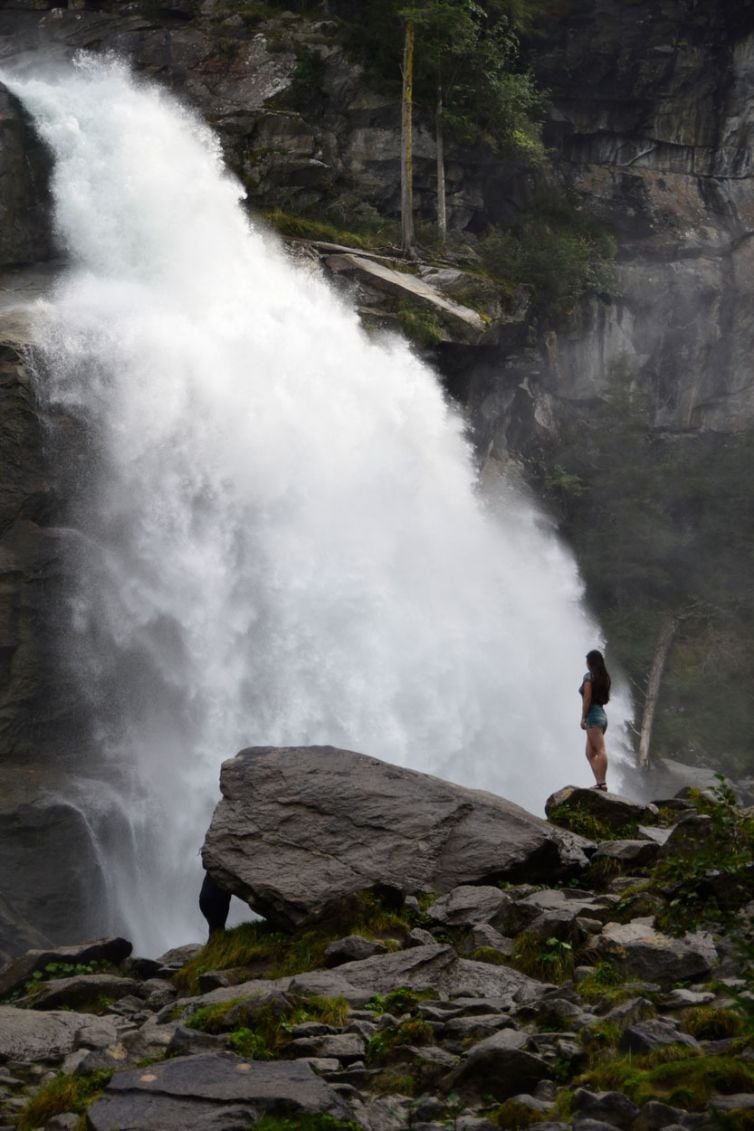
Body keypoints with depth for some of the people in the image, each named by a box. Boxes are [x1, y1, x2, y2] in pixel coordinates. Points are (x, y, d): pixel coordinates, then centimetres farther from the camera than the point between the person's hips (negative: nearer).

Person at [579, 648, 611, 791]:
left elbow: (587, 699, -13)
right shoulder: (604, 677, 14)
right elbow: (606, 698, 15)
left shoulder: (589, 677, -8)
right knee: (590, 753, 12)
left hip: (593, 714, -8)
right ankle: (599, 782, 6)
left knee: (600, 750, -15)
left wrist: (583, 718, -10)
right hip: (602, 714, 8)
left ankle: (602, 783, -21)